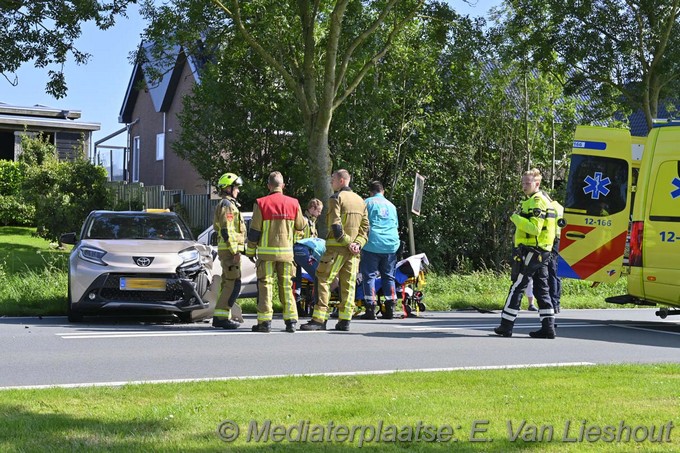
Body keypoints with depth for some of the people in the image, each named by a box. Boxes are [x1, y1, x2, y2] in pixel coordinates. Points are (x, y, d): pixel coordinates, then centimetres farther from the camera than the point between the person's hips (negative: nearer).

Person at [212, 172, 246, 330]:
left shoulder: (227, 205, 20)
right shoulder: (227, 205, -12)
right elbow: (226, 231, -20)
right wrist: (235, 251, -22)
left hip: (227, 250, 11)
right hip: (229, 250, -11)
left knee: (227, 284, 13)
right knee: (234, 284, -12)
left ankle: (220, 317, 15)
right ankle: (221, 316, -14)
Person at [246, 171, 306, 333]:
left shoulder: (261, 203, -5)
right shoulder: (293, 203, 2)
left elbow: (254, 230, -4)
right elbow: (300, 226, 14)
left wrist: (251, 251, 6)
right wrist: (305, 219, 37)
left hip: (266, 252, -2)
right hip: (286, 251, 2)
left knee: (265, 285, 1)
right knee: (287, 286, 9)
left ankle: (265, 321, -3)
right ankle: (291, 321, 7)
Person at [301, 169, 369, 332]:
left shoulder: (336, 198, -6)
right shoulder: (360, 200, 16)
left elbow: (336, 225, -16)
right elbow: (365, 227, 11)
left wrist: (347, 242, -11)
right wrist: (357, 244, 1)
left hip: (337, 247, -7)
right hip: (353, 250, 7)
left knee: (323, 281, -4)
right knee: (348, 284, 7)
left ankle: (319, 319, -9)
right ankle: (345, 321, 6)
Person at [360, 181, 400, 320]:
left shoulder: (367, 202, 4)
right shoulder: (391, 205, 19)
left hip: (372, 244, -4)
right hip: (391, 245, 4)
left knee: (369, 276, -2)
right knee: (388, 277, 10)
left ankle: (370, 308, -9)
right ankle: (390, 308, 5)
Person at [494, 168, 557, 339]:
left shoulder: (536, 202, -14)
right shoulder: (544, 200, 19)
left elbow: (535, 228, -24)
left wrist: (517, 218, -15)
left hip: (530, 251, -10)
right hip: (542, 252, 10)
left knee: (517, 288, -4)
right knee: (541, 289, 9)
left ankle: (506, 326, -1)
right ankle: (548, 327, 6)